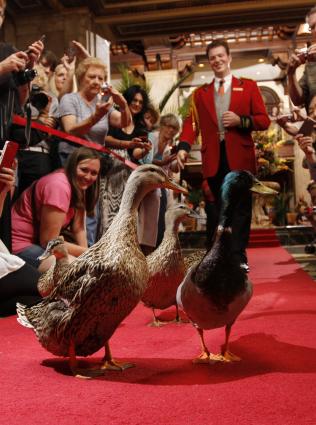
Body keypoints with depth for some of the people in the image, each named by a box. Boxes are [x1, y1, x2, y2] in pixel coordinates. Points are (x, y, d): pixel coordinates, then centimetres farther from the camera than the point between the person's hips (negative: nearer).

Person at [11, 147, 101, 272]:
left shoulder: (78, 185, 2)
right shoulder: (59, 186, -26)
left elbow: (78, 229, -2)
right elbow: (48, 242, -23)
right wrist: (87, 253, -17)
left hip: (40, 241, 9)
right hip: (20, 245, -9)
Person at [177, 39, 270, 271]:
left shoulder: (249, 86, 9)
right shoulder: (200, 93, 14)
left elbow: (264, 120, 4)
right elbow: (192, 122, 2)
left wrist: (240, 120, -13)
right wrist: (184, 146, -14)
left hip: (240, 157, -1)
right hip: (214, 159, 2)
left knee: (241, 208, 1)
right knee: (221, 209, 7)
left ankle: (239, 257, 8)